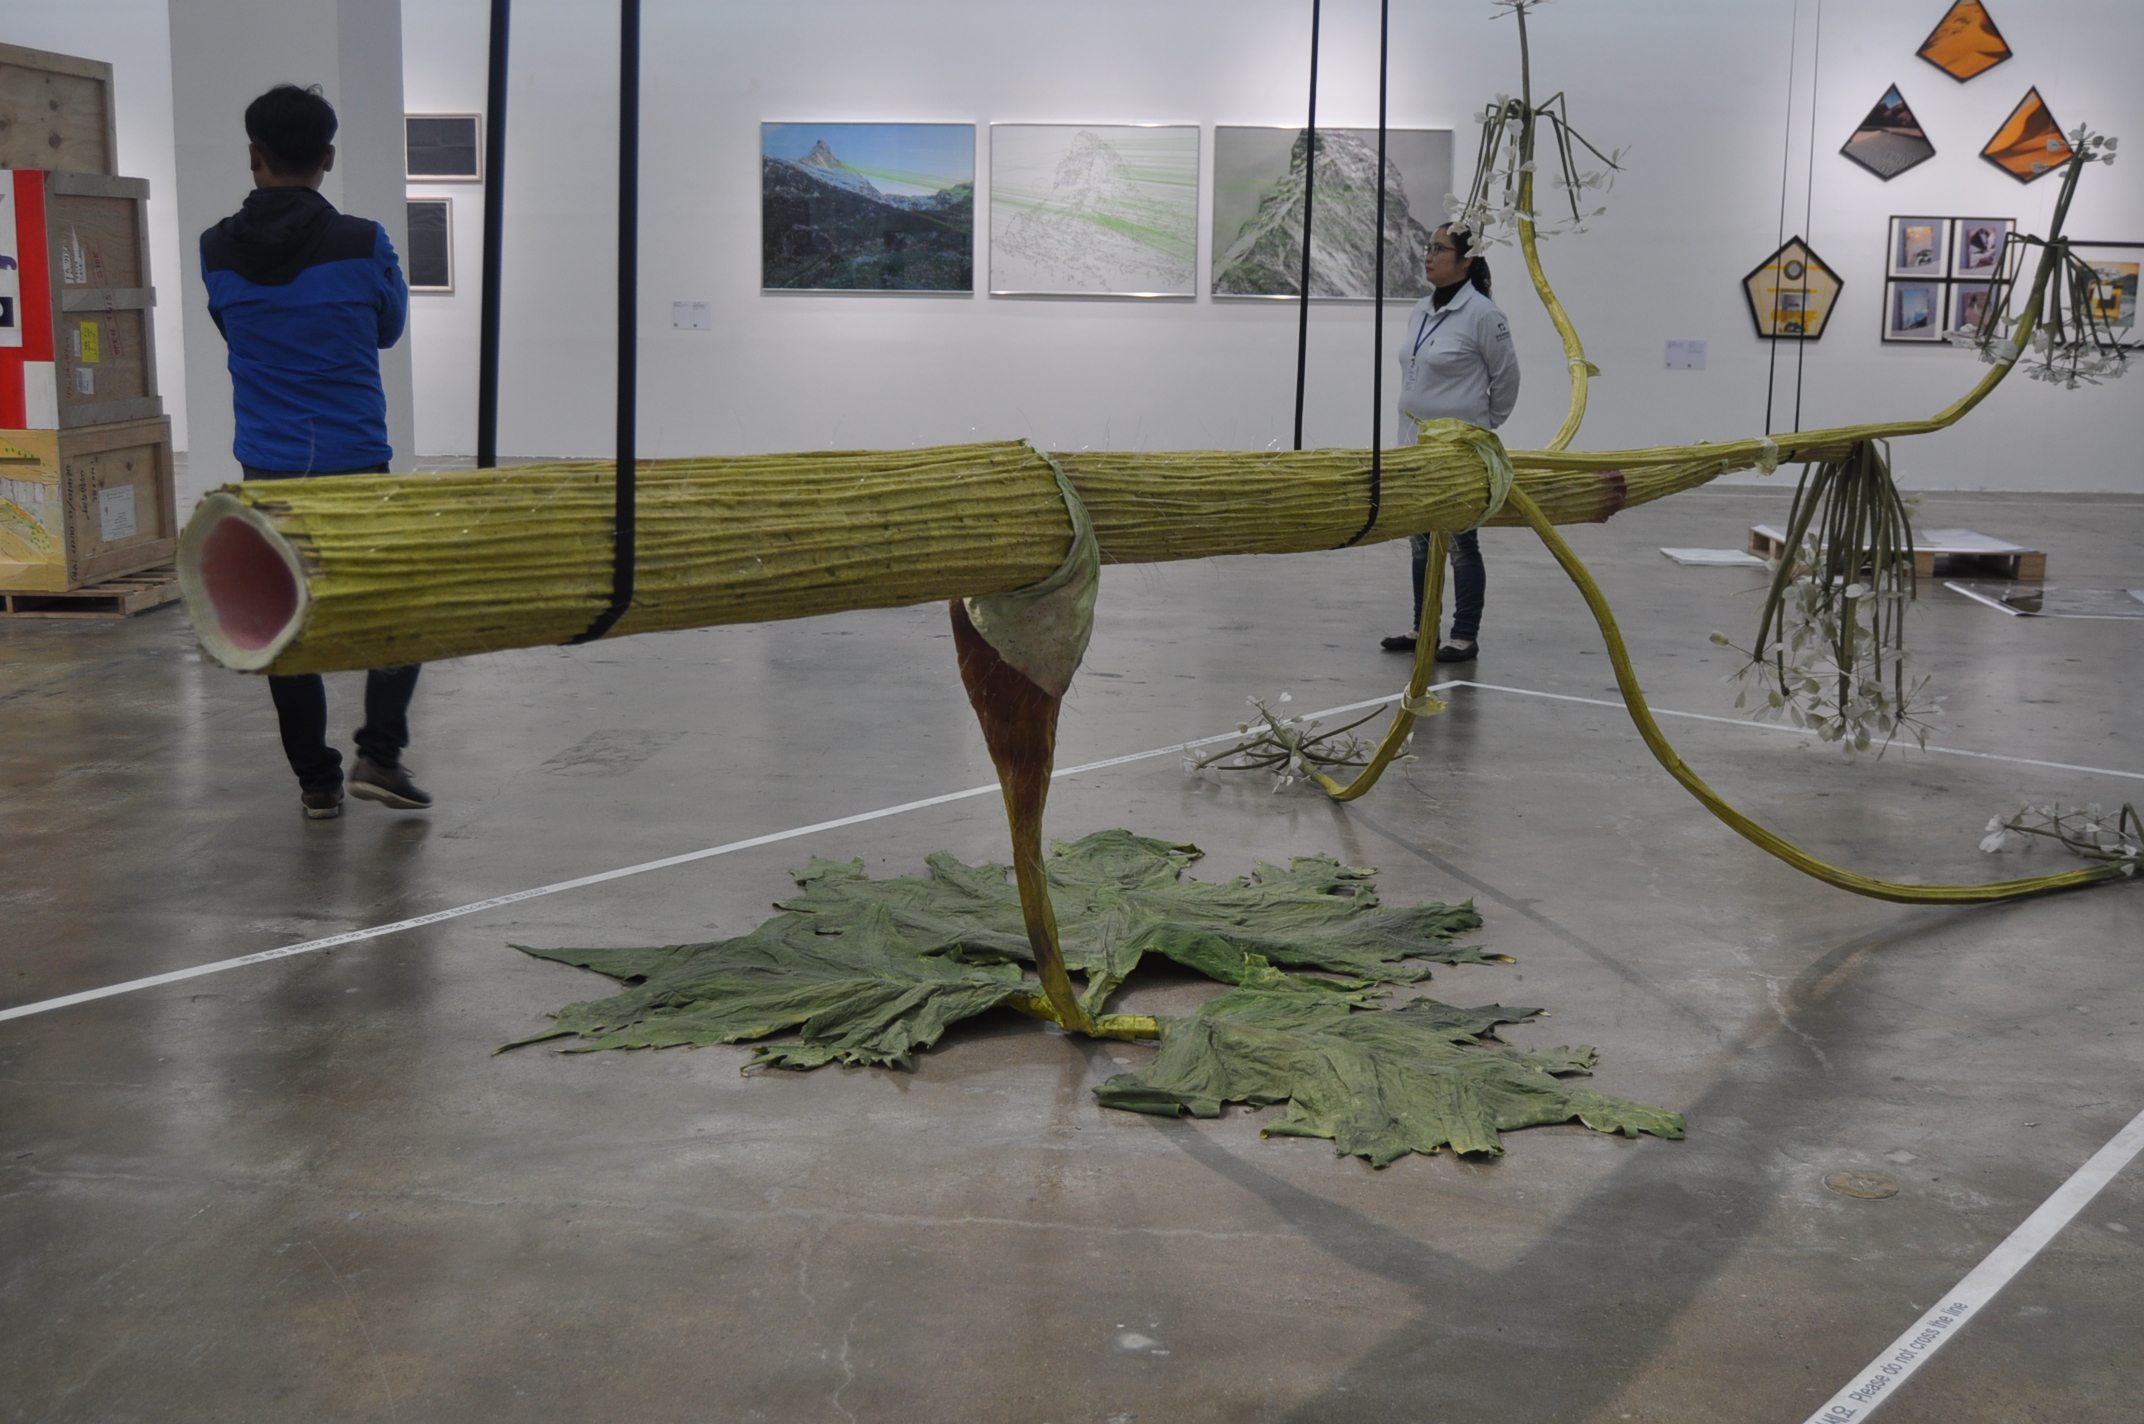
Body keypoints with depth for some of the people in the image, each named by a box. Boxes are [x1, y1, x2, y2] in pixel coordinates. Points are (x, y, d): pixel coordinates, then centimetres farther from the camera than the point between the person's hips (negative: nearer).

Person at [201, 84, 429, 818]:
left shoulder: (218, 251, -1)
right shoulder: (362, 245, -9)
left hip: (268, 468, 3)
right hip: (354, 462, -2)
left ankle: (316, 780, 14)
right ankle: (379, 753, 1)